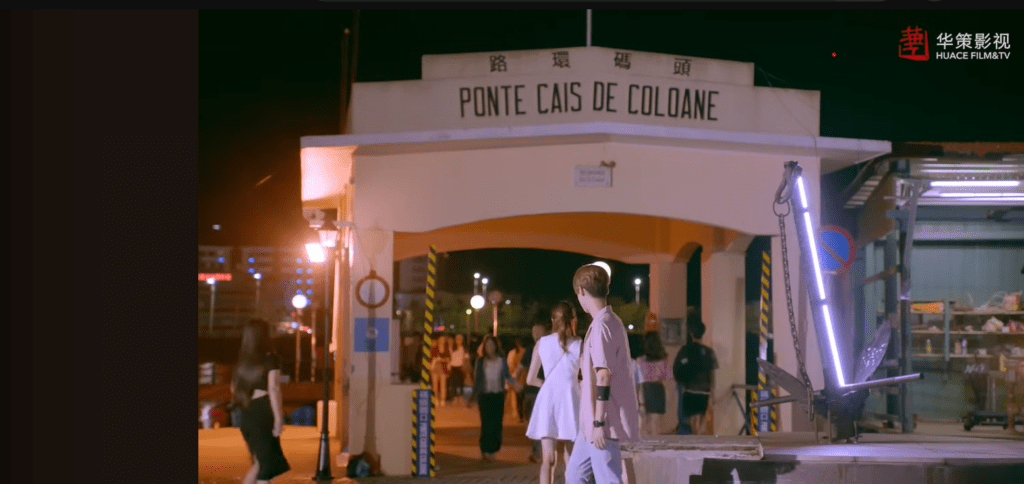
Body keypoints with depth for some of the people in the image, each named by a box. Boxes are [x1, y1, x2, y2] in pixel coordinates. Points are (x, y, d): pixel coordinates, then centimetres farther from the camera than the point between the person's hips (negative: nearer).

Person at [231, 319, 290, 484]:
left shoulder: (242, 360, 13)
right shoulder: (271, 358, -7)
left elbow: (234, 388, 15)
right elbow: (273, 388, -16)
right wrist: (278, 417, -16)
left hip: (247, 414, 7)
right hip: (264, 413, -7)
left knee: (260, 462, 16)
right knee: (268, 463, -1)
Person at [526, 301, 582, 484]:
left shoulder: (542, 342, 5)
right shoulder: (579, 344, 0)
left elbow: (531, 379, 8)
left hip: (547, 399, 1)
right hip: (569, 400, -1)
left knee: (548, 459, 0)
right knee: (570, 459, 8)